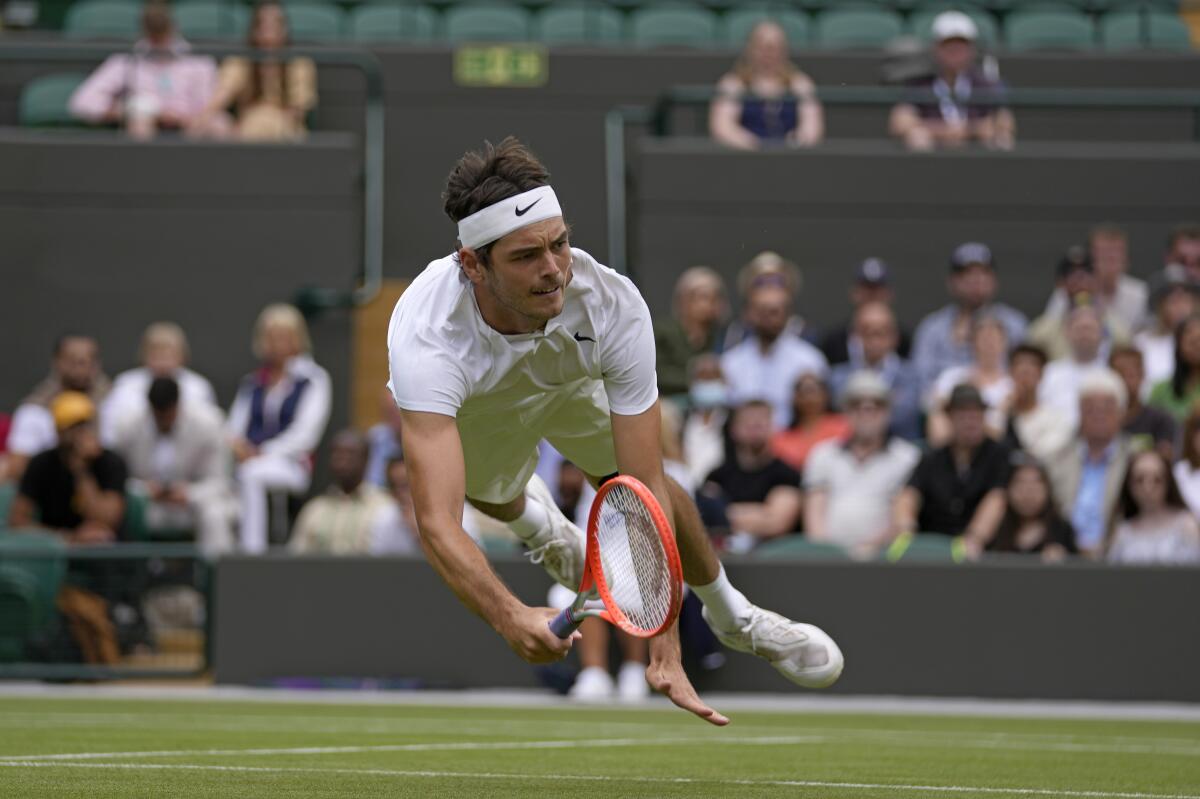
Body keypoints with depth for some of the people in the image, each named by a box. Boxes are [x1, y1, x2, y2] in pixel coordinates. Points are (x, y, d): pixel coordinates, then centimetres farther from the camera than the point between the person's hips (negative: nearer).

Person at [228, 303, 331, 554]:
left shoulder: (312, 380, 8)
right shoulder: (251, 384, 24)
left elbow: (306, 432, -3)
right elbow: (235, 428, 16)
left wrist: (266, 453, -13)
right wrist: (237, 445, -9)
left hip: (291, 464, -4)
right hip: (249, 462, 4)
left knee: (252, 474, -38)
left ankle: (252, 550, -42)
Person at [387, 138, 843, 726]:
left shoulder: (615, 307, -42)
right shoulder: (427, 340, -50)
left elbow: (647, 494, -40)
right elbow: (436, 522, -56)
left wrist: (665, 655, -46)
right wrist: (510, 617, -73)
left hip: (570, 380, 1)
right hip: (471, 408, -1)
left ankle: (732, 615, 25)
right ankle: (530, 511, 56)